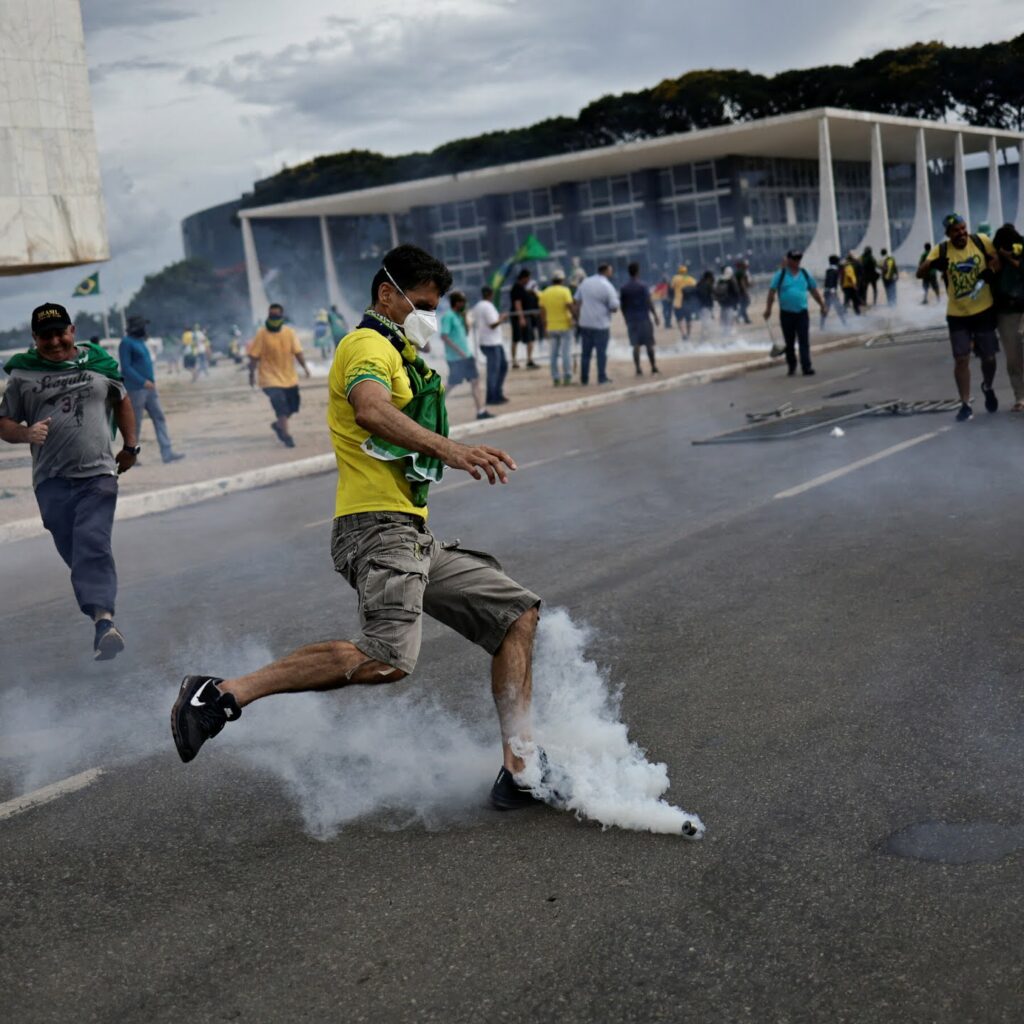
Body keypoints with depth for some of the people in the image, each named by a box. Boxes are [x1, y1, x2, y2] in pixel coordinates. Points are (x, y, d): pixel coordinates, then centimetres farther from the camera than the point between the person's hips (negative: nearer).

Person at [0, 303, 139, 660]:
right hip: (52, 480, 1)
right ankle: (101, 610, 15)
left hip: (98, 474, -1)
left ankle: (103, 620, -27)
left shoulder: (99, 362, 8)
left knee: (93, 546, -17)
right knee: (73, 552, 2)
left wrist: (130, 447, 19)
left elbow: (122, 401, 23)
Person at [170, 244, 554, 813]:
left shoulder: (396, 357, 28)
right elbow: (372, 411, -28)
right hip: (379, 526, -11)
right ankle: (224, 694, -23)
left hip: (414, 538, 11)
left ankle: (520, 771, 5)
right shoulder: (369, 345, -5)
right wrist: (450, 449, -40)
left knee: (520, 615, 8)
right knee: (390, 657, -31)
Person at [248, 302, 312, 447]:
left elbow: (297, 352, -3)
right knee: (281, 405, -17)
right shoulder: (262, 334, -10)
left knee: (292, 407, 11)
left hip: (289, 377, 5)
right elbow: (254, 356, -6)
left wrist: (305, 367, -15)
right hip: (270, 378, -5)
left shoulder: (289, 332, 0)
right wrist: (252, 374, -4)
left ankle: (278, 425, 38)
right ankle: (286, 435, -5)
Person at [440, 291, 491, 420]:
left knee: (475, 380, 3)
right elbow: (444, 336, -19)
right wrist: (458, 350, -22)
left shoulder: (459, 315, 13)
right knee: (452, 384, -1)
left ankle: (481, 411, 4)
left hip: (467, 355, 9)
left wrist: (464, 319, 4)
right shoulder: (448, 316, -14)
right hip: (455, 358, -9)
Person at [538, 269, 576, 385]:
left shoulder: (545, 293, 5)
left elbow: (542, 311, 7)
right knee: (566, 352, 0)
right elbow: (569, 306, -21)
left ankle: (555, 378, 10)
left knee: (554, 353, 10)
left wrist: (545, 326, 13)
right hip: (565, 326, -4)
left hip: (551, 327, 4)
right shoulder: (565, 291, -9)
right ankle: (567, 378, -3)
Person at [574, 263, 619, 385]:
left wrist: (578, 319, 13)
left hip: (585, 323, 5)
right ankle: (602, 378, 6)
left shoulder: (585, 283, 5)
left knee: (586, 352, 10)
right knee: (601, 352, 4)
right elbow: (614, 307, -12)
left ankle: (584, 378, 12)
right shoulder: (608, 286, -11)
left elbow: (577, 302, 7)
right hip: (601, 324, -5)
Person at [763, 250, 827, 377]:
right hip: (786, 314, -1)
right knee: (790, 342, 8)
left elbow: (814, 291, 16)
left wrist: (822, 305, 16)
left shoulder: (805, 274, 9)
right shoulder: (780, 275, 0)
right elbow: (772, 292, -5)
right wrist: (768, 309, -12)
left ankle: (806, 367, -11)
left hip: (802, 313, 1)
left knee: (804, 341, -7)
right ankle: (791, 366, 24)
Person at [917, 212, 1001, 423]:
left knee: (988, 357, 10)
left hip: (984, 311, 1)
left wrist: (990, 271, -19)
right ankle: (965, 405, 7)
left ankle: (988, 388, 41)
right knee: (961, 359, -3)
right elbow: (920, 273, -13)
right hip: (957, 315, -1)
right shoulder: (941, 250, -8)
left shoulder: (981, 241, -7)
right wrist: (932, 264, -34)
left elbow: (996, 258, 3)